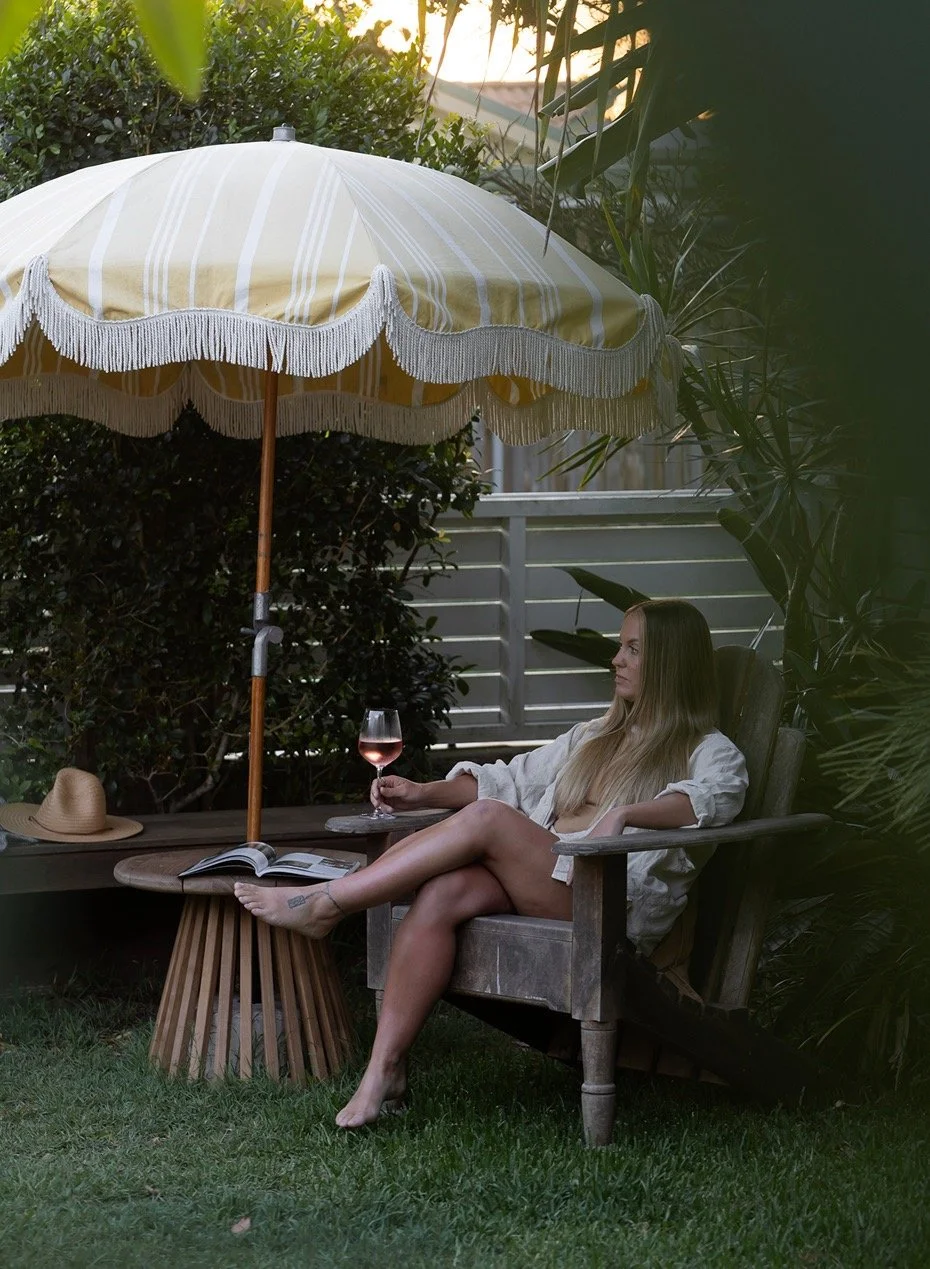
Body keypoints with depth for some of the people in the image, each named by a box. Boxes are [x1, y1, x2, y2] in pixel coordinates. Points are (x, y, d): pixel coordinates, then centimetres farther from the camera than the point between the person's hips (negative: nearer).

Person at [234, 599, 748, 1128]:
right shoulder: (595, 738, 31)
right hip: (536, 883, 6)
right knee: (441, 894, -27)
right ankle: (385, 1072, -30)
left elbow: (718, 795, -16)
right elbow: (513, 778, 28)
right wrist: (424, 794, 12)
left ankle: (325, 903, -22)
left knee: (488, 817, -27)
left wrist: (625, 814, -33)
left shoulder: (708, 751, 8)